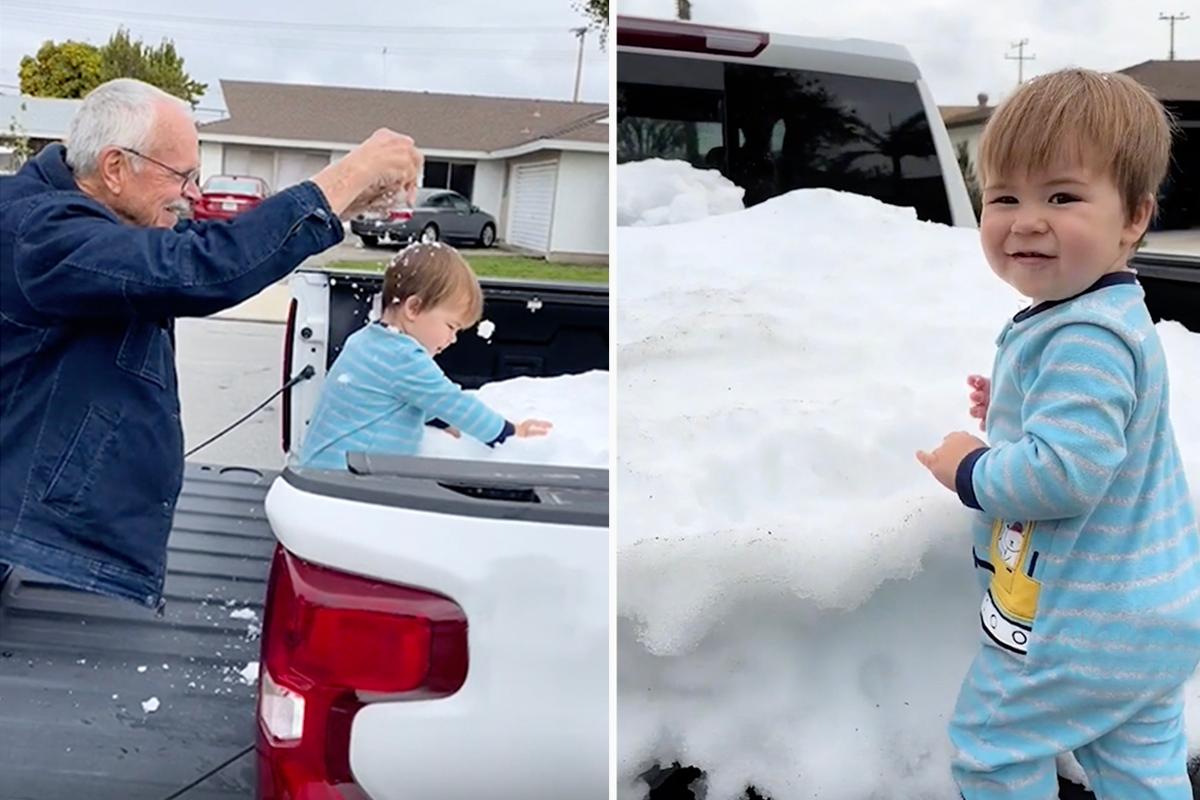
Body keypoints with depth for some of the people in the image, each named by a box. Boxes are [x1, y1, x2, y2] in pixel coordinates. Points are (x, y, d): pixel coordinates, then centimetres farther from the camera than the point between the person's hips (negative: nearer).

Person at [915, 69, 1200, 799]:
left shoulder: (1086, 339, -28)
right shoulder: (1107, 318, 5)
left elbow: (1065, 472, -34)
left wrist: (971, 471, -19)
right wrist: (1018, 414, 10)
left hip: (1084, 623, -10)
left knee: (993, 739, 10)